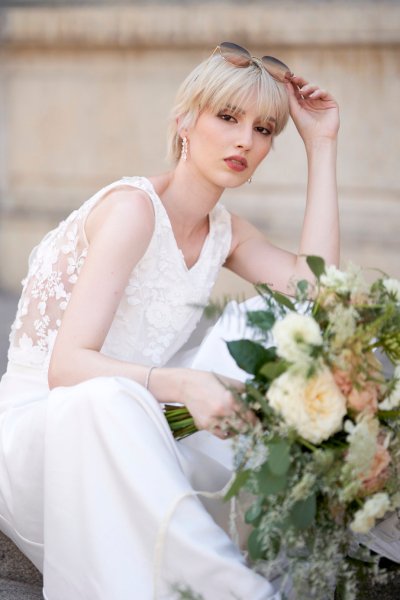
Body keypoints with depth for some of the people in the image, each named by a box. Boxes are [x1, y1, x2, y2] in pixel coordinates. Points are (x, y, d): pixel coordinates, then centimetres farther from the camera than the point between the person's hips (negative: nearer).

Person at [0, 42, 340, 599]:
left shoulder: (223, 230, 7)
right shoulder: (133, 207, -18)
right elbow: (67, 366, -25)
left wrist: (322, 145, -6)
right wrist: (182, 385, -41)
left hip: (118, 443, 6)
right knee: (108, 400, -39)